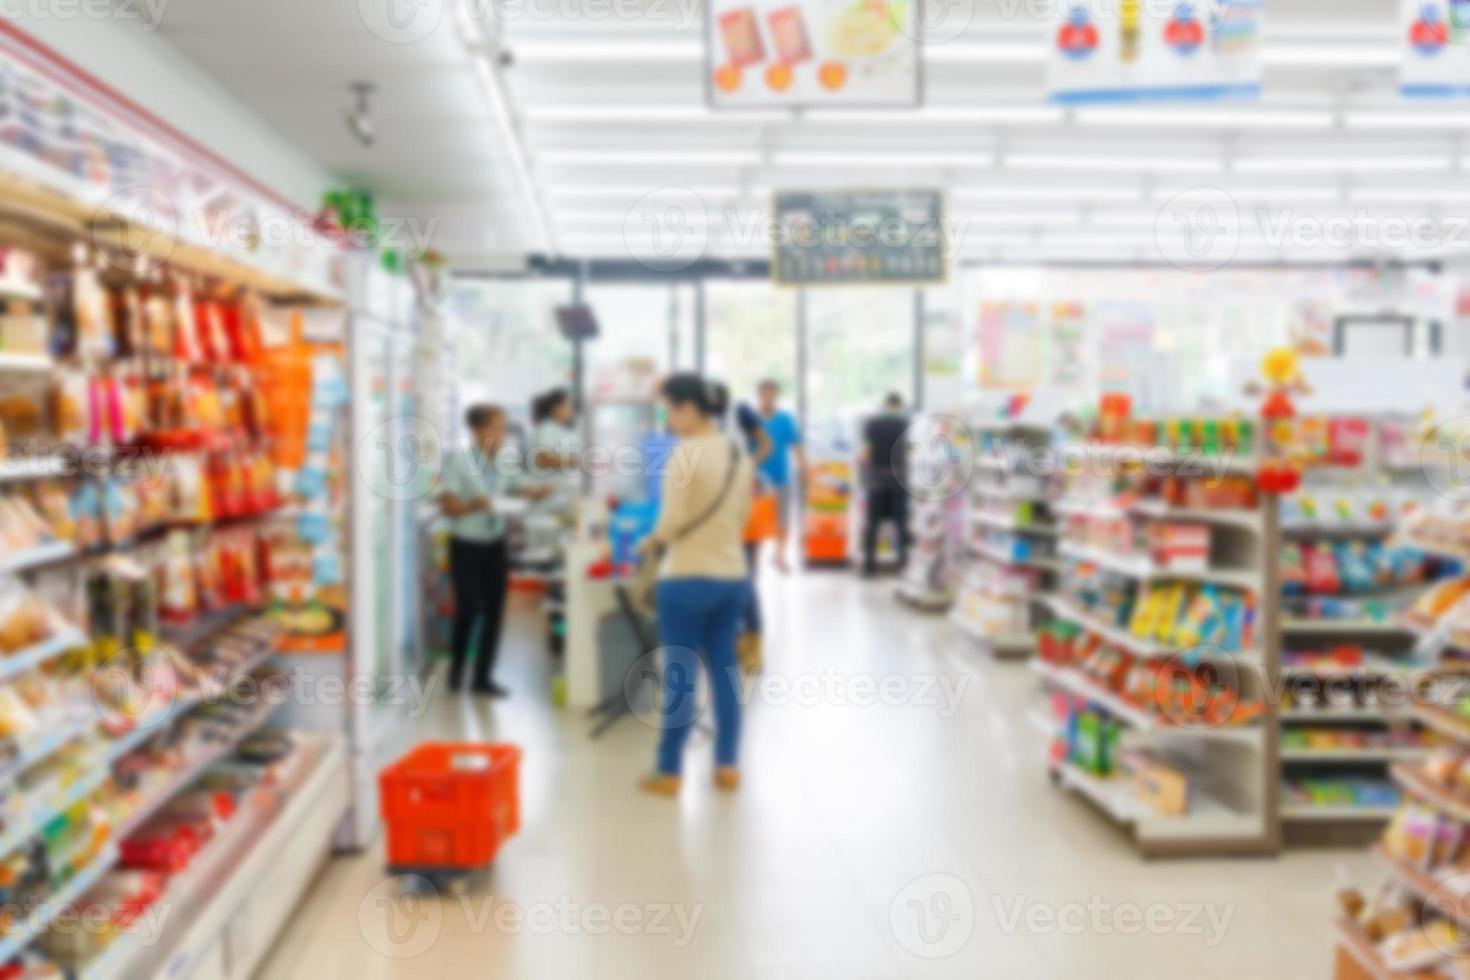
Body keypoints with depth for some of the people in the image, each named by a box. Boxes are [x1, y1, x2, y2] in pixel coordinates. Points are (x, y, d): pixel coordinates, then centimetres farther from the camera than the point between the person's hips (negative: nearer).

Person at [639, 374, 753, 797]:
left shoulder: (685, 452, -16)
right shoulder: (739, 452, 7)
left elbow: (673, 520, -19)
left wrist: (652, 541, -1)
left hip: (688, 577, -7)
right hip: (732, 574, 7)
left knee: (679, 673, 3)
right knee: (724, 667, 14)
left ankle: (670, 772, 12)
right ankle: (728, 765, 20)